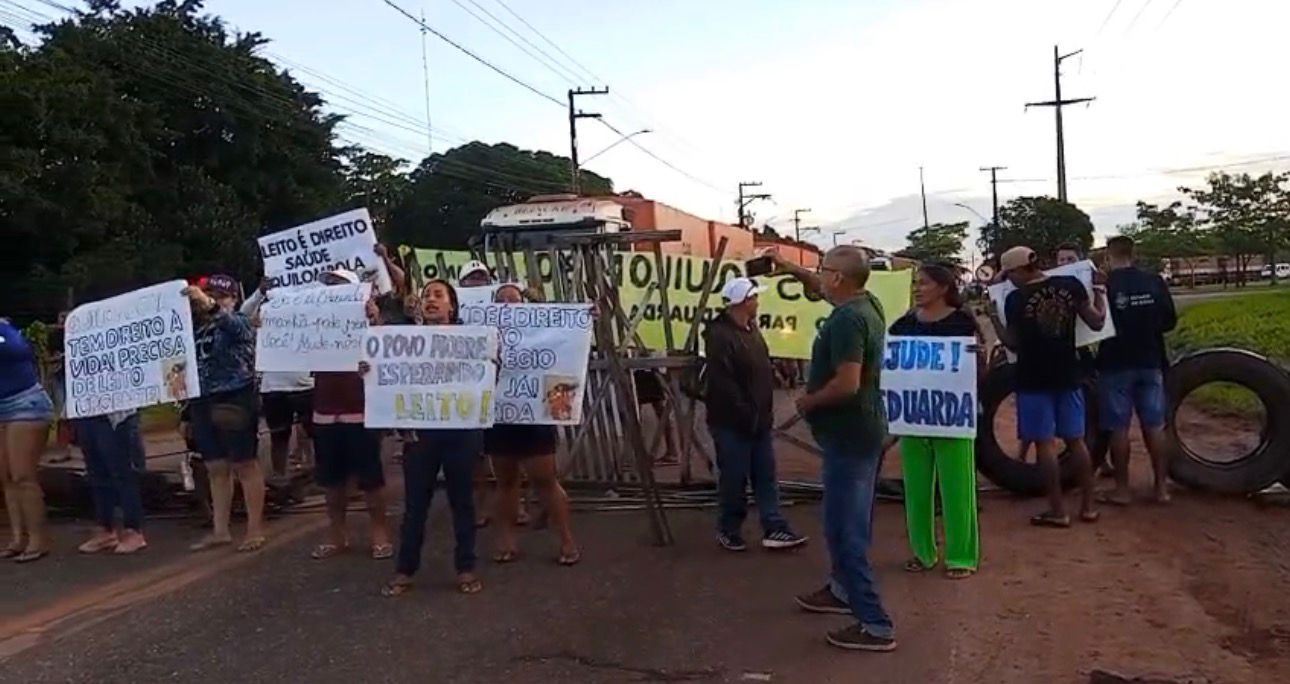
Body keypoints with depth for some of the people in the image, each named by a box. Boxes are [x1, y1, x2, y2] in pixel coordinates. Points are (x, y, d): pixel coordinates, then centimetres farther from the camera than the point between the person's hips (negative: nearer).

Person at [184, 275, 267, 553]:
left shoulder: (239, 322, -3)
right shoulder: (198, 327, 15)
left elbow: (230, 323, -27)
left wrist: (209, 306, -44)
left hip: (235, 401, -6)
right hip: (204, 403, 7)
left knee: (245, 466, -2)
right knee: (216, 469, 9)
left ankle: (255, 529, 3)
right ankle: (220, 531, 16)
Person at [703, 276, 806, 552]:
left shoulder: (751, 328, 12)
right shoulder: (719, 335, -19)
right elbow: (723, 384, -24)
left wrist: (765, 410, 14)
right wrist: (745, 414, -21)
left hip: (759, 419, 9)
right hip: (732, 422, -9)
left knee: (766, 477, 9)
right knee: (734, 479, 3)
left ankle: (774, 529, 14)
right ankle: (728, 530, 18)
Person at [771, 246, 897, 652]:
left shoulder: (846, 319, -24)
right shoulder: (865, 303, 6)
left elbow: (847, 384, -30)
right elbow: (824, 291, 28)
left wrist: (808, 402, -15)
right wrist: (791, 269, 27)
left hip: (848, 435, -10)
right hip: (862, 429, 10)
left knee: (845, 529, -6)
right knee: (851, 521, 23)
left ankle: (876, 625, -2)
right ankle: (844, 590, 39)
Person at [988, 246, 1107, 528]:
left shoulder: (1015, 299, -10)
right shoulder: (1070, 285, -2)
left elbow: (1014, 344, -4)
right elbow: (1097, 322, 2)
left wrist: (994, 318, 5)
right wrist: (1099, 289, 14)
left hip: (1034, 378, -4)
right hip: (1067, 375, 4)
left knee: (1045, 443, 2)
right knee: (1076, 440, 14)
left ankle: (1057, 510, 6)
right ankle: (1088, 506, 20)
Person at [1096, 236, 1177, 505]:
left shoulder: (1103, 285, -11)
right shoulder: (1155, 282, 0)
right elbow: (1170, 321, 7)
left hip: (1116, 364, -3)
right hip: (1150, 362, 4)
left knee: (1119, 428, 3)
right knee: (1154, 426, 9)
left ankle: (1122, 490, 7)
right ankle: (1162, 487, 13)